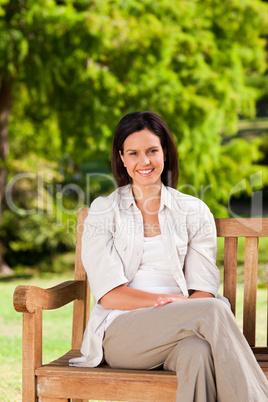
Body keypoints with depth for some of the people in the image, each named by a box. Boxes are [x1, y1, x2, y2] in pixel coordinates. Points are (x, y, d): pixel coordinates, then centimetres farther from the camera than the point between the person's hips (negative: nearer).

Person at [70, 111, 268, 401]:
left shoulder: (195, 212, 13)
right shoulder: (102, 212, 9)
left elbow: (204, 290, 4)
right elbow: (108, 294, -2)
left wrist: (181, 308, -20)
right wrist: (168, 301, -16)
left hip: (179, 329, 2)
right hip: (121, 331, -2)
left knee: (199, 351, -38)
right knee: (214, 311, -31)